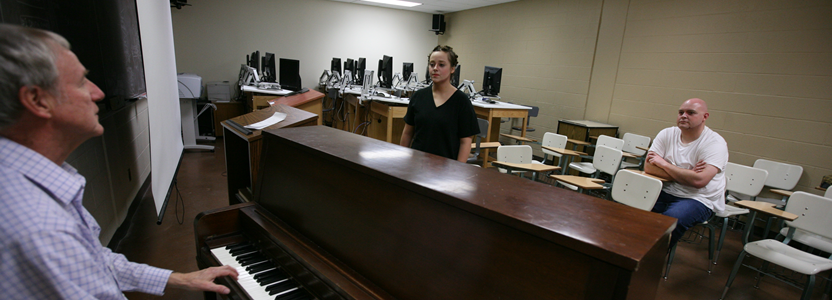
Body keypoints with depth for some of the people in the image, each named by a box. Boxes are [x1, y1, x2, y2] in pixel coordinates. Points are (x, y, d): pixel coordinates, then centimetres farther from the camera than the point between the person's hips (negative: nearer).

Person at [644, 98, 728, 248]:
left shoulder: (715, 143, -10)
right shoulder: (667, 134, 3)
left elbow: (698, 181, -24)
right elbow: (648, 167, -7)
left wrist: (663, 163, -15)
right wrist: (686, 174, -16)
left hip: (699, 199, -4)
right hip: (666, 191, 4)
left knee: (670, 219, -34)